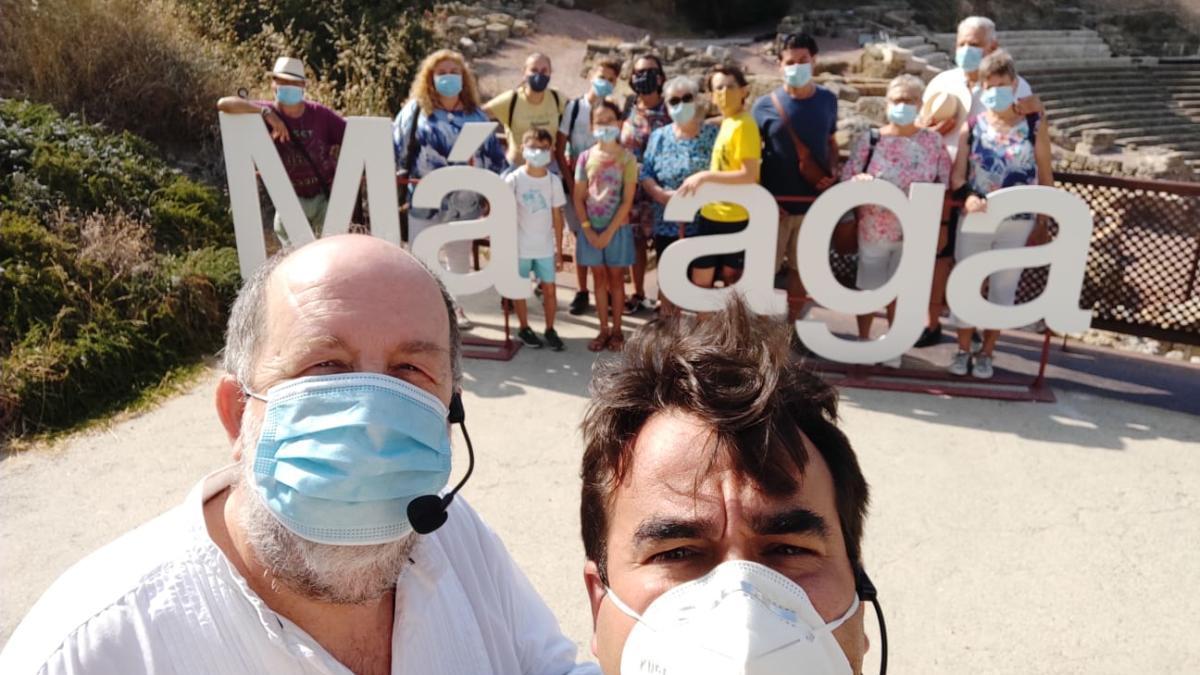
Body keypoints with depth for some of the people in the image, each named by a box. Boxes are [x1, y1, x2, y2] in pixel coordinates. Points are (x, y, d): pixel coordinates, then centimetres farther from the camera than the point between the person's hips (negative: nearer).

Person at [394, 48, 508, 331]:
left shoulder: (474, 114, 7)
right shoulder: (416, 109, -1)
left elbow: (493, 153, 9)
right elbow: (395, 146, 0)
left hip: (464, 201, 3)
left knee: (460, 257, 16)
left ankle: (455, 306, 34)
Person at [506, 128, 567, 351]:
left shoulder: (553, 181, -1)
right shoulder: (514, 179, -9)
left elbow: (557, 217, 3)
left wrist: (559, 249, 3)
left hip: (546, 246, 2)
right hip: (520, 246, -2)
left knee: (549, 289, 5)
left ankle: (550, 330, 20)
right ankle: (524, 329, 26)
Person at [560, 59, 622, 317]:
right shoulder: (573, 107, 0)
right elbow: (560, 149, 0)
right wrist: (571, 182, -6)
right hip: (575, 181, 0)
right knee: (581, 236, 5)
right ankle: (581, 292, 13)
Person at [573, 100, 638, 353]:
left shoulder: (627, 159, -7)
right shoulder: (586, 157, 1)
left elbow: (627, 201, -10)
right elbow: (578, 198, 1)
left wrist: (609, 232, -15)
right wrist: (588, 230, -9)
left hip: (616, 229, -2)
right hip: (591, 229, 2)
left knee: (616, 278, 7)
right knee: (599, 278, 9)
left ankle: (617, 331, 17)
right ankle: (603, 330, 18)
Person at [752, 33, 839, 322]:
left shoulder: (828, 100, 3)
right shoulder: (765, 105, -6)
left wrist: (832, 172, -4)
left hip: (813, 204, 3)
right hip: (776, 203, -3)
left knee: (801, 268, 13)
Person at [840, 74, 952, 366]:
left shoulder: (932, 140, -2)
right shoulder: (870, 139, -6)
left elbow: (944, 183, 3)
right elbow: (847, 175, -5)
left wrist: (941, 224, 1)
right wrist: (860, 180, -28)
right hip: (874, 230, -1)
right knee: (869, 287, 10)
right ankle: (863, 339, 28)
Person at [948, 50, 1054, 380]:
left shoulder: (1034, 125, -4)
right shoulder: (972, 127, -2)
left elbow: (1046, 178, 1)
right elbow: (957, 175, -5)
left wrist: (1042, 224, 0)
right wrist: (966, 198, -26)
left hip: (1018, 223, 0)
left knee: (1003, 288, 9)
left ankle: (987, 352, 24)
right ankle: (963, 350, 25)